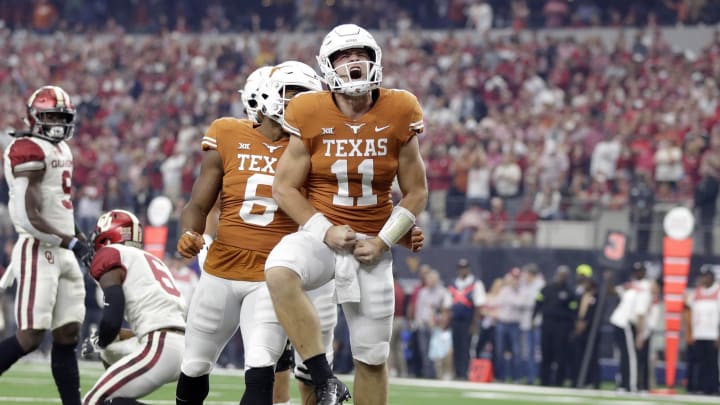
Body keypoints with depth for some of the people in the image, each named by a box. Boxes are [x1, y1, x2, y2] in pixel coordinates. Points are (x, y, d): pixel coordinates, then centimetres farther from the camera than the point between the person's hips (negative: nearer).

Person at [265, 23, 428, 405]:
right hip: (321, 234, -1)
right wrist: (324, 230, -13)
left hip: (371, 246, 2)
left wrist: (384, 240, -9)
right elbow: (284, 187, -2)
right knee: (279, 272, -35)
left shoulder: (398, 116, -5)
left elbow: (416, 192, 3)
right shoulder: (310, 116, -8)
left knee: (372, 356, 6)